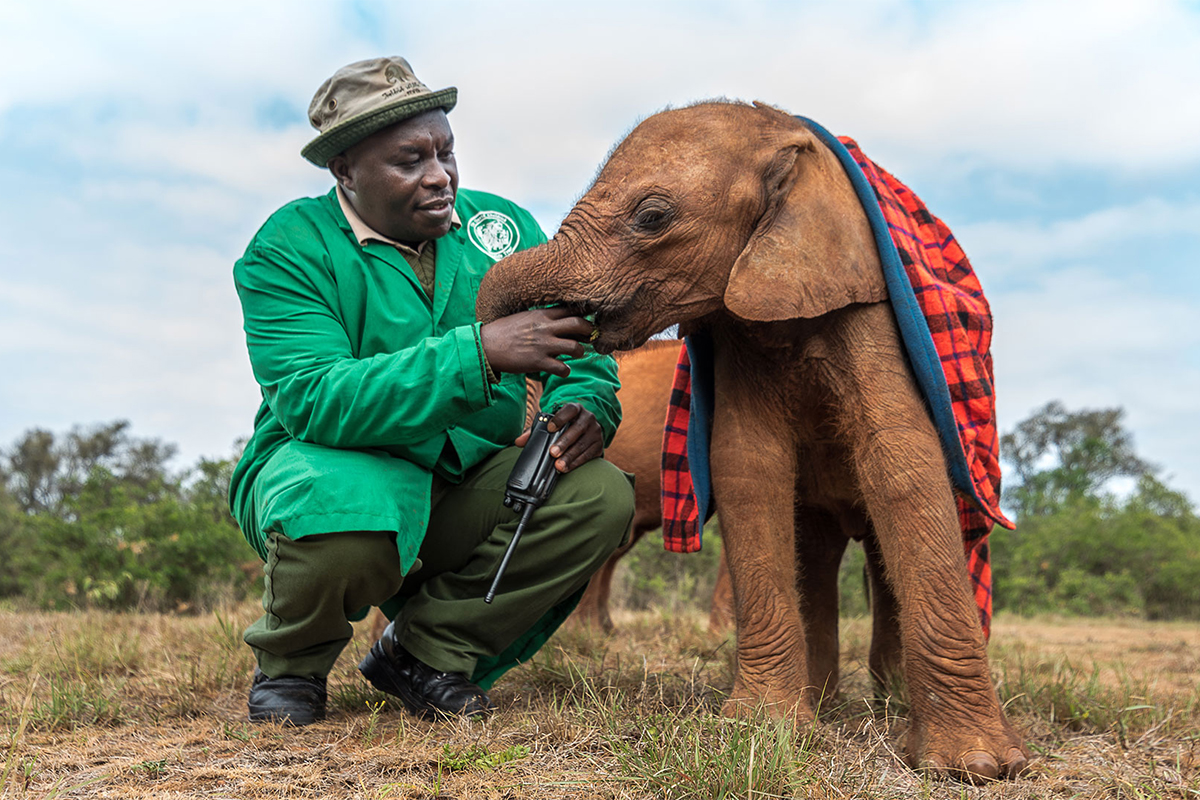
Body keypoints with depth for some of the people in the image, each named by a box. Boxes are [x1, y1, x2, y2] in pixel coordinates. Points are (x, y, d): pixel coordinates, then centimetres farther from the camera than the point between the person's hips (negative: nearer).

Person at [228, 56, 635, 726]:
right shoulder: (289, 251, -13)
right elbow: (313, 401, -29)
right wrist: (480, 351, -38)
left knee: (600, 495, -21)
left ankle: (425, 650, -1)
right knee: (339, 510, -39)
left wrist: (585, 408, -22)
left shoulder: (500, 226, 1)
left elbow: (580, 357, 4)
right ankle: (290, 664, -1)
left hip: (467, 486, 4)